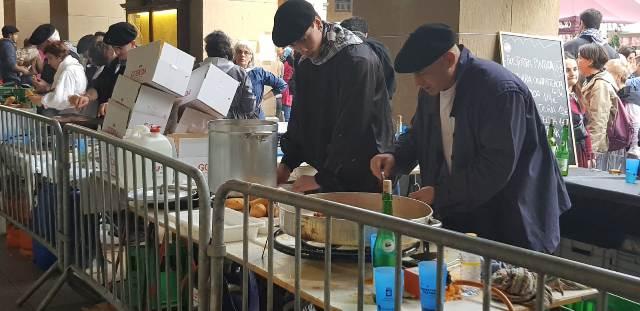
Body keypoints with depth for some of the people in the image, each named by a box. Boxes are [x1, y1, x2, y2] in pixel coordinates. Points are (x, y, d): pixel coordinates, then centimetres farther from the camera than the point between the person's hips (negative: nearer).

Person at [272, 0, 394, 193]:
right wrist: (288, 163, 5)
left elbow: (352, 128, -21)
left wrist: (322, 178, -19)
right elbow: (299, 119, 16)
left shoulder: (358, 59, -18)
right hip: (327, 174, 7)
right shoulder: (304, 65, 8)